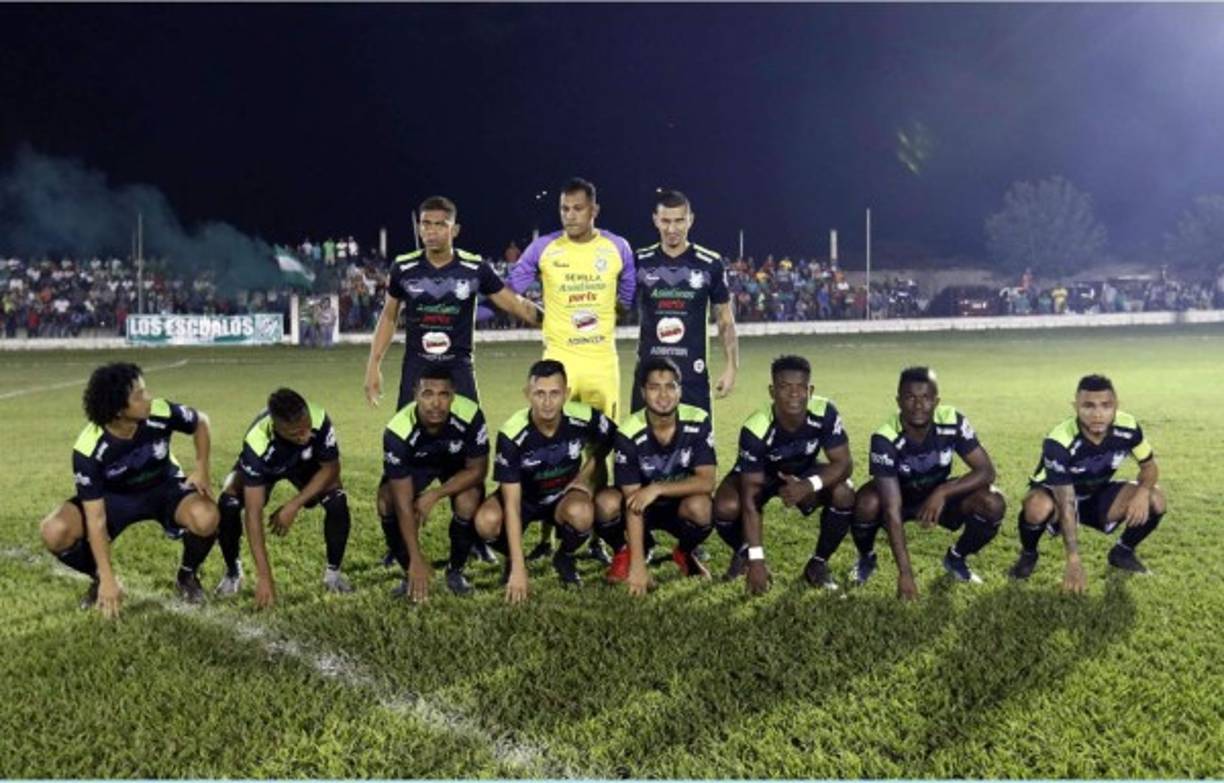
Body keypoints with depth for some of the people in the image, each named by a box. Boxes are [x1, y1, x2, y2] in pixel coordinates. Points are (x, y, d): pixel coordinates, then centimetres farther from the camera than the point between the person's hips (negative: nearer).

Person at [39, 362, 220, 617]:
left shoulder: (161, 412, -28)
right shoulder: (88, 450, -31)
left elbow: (200, 422, -3)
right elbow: (95, 518, -27)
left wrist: (201, 468, -16)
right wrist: (108, 579, -28)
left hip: (165, 487, 0)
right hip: (115, 496, 0)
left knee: (206, 518, -33)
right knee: (55, 532, -26)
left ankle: (188, 575, 1)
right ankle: (99, 579, 6)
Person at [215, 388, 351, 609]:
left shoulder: (319, 420, -40)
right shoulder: (257, 443, -42)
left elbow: (330, 467, -19)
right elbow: (253, 512, -40)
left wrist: (294, 505, -28)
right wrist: (264, 576, -42)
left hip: (307, 464, 1)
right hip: (264, 466, -1)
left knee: (337, 500, -25)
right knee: (228, 503, -25)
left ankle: (334, 571, -1)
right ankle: (233, 572, 2)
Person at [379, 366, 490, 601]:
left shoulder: (470, 415, -36)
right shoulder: (397, 431, -37)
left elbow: (477, 470, -19)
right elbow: (403, 502, -33)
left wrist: (434, 495, -29)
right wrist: (417, 559, -34)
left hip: (458, 464, 0)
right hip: (414, 464, 0)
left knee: (468, 504, -28)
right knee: (387, 501, -25)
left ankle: (455, 571, 0)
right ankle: (411, 573, -2)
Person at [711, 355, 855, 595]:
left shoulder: (825, 413, -29)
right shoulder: (755, 430, -35)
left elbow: (844, 463, -24)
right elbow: (750, 501, -32)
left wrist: (810, 485, -45)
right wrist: (756, 560, -35)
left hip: (804, 473, 2)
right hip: (760, 475, -2)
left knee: (844, 495, -28)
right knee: (726, 507, -31)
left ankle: (818, 562, -2)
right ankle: (743, 552, 7)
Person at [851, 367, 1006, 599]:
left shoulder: (953, 422, -25)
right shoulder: (885, 438, -33)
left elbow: (986, 470, -20)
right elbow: (892, 510, -34)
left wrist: (942, 492, -36)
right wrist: (905, 572, -38)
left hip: (939, 495, 2)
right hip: (899, 496, -2)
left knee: (993, 504, -24)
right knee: (866, 504, -35)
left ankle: (956, 558, 6)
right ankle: (866, 559, -1)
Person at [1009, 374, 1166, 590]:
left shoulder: (1128, 427, -21)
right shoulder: (1059, 443, -35)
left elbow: (1150, 467, -4)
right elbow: (1067, 505, -33)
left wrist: (1143, 491, -29)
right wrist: (1073, 560, -36)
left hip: (1098, 496, 5)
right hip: (1056, 495, -4)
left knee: (1155, 501, -17)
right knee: (1038, 508, -39)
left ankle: (1123, 552, 11)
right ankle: (1028, 555, -6)